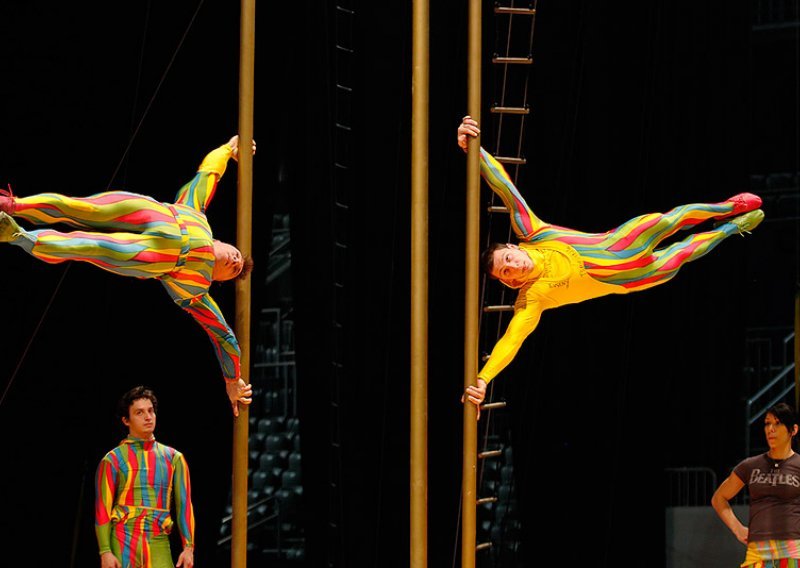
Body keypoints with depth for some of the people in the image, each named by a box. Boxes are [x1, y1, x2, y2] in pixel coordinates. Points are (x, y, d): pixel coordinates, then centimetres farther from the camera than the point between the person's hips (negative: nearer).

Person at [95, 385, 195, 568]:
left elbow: (184, 505, 9)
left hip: (158, 545, 2)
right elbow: (102, 510, 1)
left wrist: (188, 547, -2)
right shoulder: (112, 460, 4)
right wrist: (105, 552, -10)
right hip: (123, 545, -2)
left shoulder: (173, 458, 12)